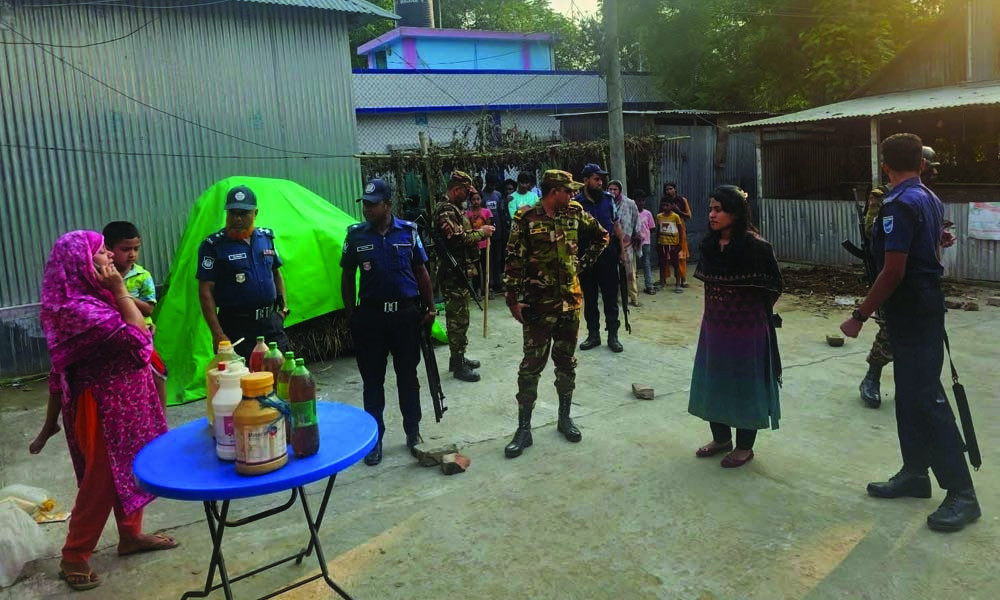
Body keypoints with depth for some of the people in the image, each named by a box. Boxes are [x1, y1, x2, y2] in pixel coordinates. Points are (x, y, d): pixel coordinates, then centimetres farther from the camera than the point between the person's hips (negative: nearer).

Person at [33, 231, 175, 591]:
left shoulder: (92, 298, 7)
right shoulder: (78, 309, -24)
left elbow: (142, 315, 14)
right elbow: (138, 335, -25)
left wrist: (118, 292, 4)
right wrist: (119, 290, -22)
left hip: (122, 398, 10)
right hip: (102, 404, -10)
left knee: (130, 468, 19)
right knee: (102, 478, 1)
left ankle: (130, 535, 34)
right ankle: (74, 557, 17)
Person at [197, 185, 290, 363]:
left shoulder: (266, 237, 8)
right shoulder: (213, 246, -7)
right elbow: (205, 291, -10)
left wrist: (283, 307, 13)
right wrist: (217, 334, -15)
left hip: (271, 322, 5)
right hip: (236, 326, -5)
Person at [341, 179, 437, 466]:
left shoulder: (408, 231, -2)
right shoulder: (355, 235, -1)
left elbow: (421, 272, 5)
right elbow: (347, 277, 6)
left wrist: (430, 307, 3)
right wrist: (351, 313, 2)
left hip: (406, 313, 0)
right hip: (370, 315, 0)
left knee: (407, 375, 11)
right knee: (372, 379, 7)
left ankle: (413, 431, 26)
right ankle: (375, 438, 19)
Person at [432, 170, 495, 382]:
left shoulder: (454, 209, 17)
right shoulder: (446, 211, -15)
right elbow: (458, 239, -25)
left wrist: (478, 232, 6)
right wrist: (481, 232, -14)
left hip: (460, 271, 10)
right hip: (453, 273, -10)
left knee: (459, 316, 16)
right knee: (458, 318, -6)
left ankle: (458, 357, 26)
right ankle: (458, 365, 0)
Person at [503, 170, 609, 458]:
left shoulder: (575, 213, 3)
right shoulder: (526, 218, -9)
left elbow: (601, 237, 18)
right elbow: (514, 261, -10)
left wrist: (582, 262, 9)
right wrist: (514, 299, -13)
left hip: (570, 302, 4)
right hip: (538, 304, -4)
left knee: (566, 362, 13)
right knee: (531, 365, 1)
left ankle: (565, 417, 28)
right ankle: (524, 428, 9)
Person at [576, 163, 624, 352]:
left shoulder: (608, 199, 3)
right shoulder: (576, 203, -5)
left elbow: (616, 225, 8)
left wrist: (621, 249, 4)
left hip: (608, 253, 1)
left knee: (611, 296, 5)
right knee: (589, 297, 8)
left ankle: (613, 335, 13)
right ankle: (593, 334, 19)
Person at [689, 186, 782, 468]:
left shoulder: (755, 246, -17)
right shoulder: (709, 245, 0)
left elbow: (773, 287, -7)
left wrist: (749, 310, 3)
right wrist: (720, 308, 7)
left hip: (746, 327, -6)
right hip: (714, 325, 6)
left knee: (744, 384, 7)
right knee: (713, 381, 15)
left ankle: (744, 446, 24)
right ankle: (721, 437, 34)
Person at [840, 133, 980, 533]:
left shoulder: (899, 205, -19)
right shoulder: (930, 199, 11)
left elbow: (893, 272, -22)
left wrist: (860, 315, -17)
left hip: (910, 312, -10)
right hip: (925, 305, 10)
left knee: (926, 398, -7)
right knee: (911, 394, 14)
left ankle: (961, 493, 0)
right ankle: (915, 473, 23)